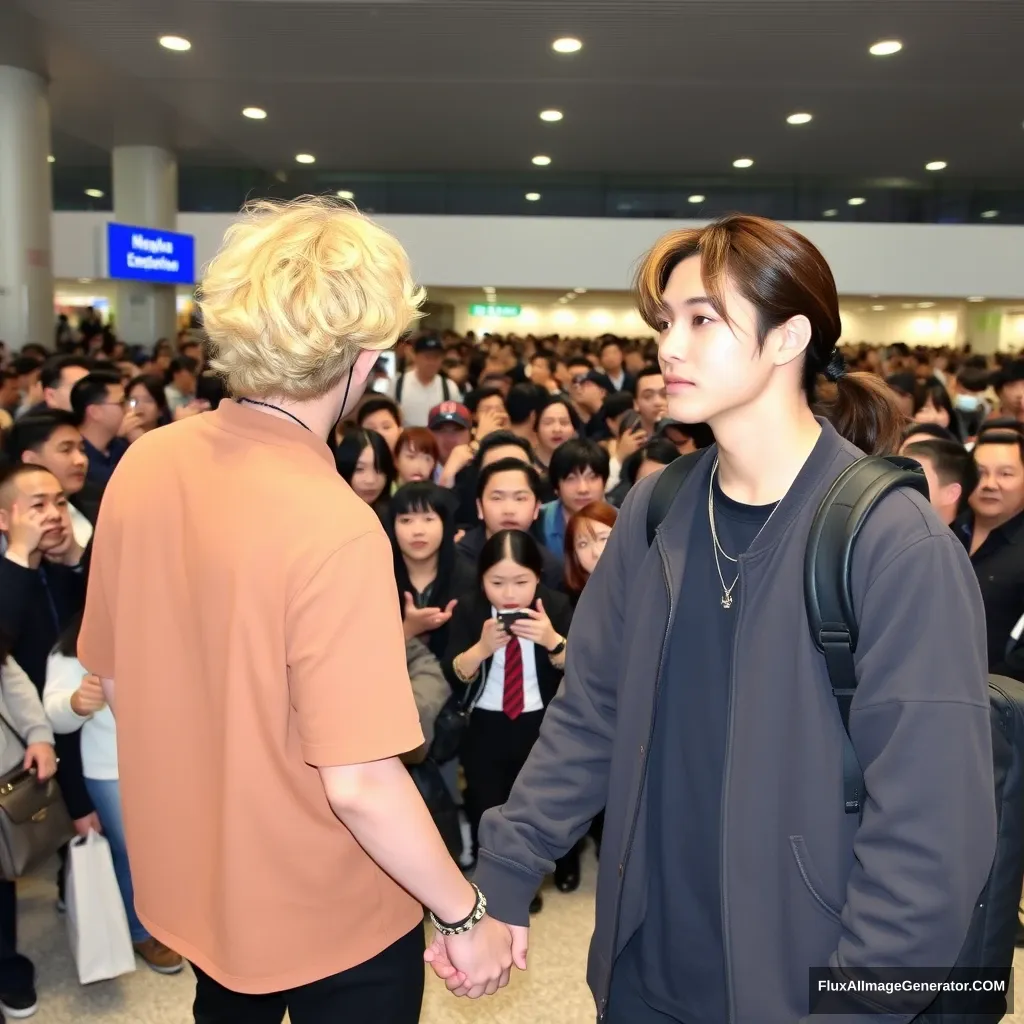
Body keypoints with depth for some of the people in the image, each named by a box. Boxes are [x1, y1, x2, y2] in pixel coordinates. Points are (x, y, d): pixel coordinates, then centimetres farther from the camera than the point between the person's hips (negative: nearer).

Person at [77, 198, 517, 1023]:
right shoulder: (334, 527, -31)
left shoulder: (143, 466, -10)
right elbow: (359, 785, -30)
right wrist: (467, 916, -14)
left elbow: (115, 682, 1)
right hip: (329, 917, -6)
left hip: (193, 883, 7)